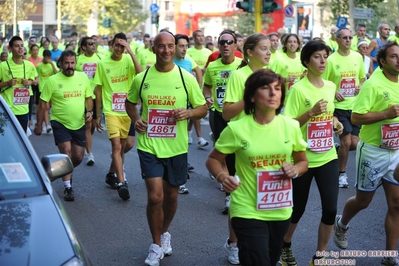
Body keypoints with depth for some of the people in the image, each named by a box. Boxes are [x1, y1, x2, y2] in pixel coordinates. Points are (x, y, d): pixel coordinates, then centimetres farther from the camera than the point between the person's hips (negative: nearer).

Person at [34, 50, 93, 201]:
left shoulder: (83, 78, 2)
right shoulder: (53, 80, -8)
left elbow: (88, 97, 12)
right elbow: (43, 104, -3)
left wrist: (89, 111, -7)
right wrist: (39, 124, -1)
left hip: (79, 124, 4)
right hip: (60, 123, -4)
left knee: (78, 157, 9)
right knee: (66, 153, -11)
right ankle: (68, 187, 1)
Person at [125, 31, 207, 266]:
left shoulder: (186, 78, -4)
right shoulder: (141, 78, -2)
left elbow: (203, 108, 3)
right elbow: (130, 102, 15)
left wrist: (188, 113, -19)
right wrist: (136, 119, -5)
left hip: (176, 147, 1)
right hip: (149, 146, -1)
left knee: (171, 195, 15)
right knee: (155, 196, -10)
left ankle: (165, 233, 43)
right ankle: (156, 245, 11)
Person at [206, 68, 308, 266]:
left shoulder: (291, 126, -3)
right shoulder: (237, 129, -11)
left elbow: (303, 161, 11)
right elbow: (213, 160, 0)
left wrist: (295, 170, -12)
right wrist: (222, 177, -20)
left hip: (281, 211, 4)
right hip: (248, 212, -4)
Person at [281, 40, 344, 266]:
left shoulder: (331, 86, 5)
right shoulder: (298, 89, -13)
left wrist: (335, 122, 1)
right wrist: (311, 113, -27)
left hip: (327, 157, 5)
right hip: (303, 159, -5)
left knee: (330, 209, -3)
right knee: (297, 209, 9)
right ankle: (285, 247, 36)